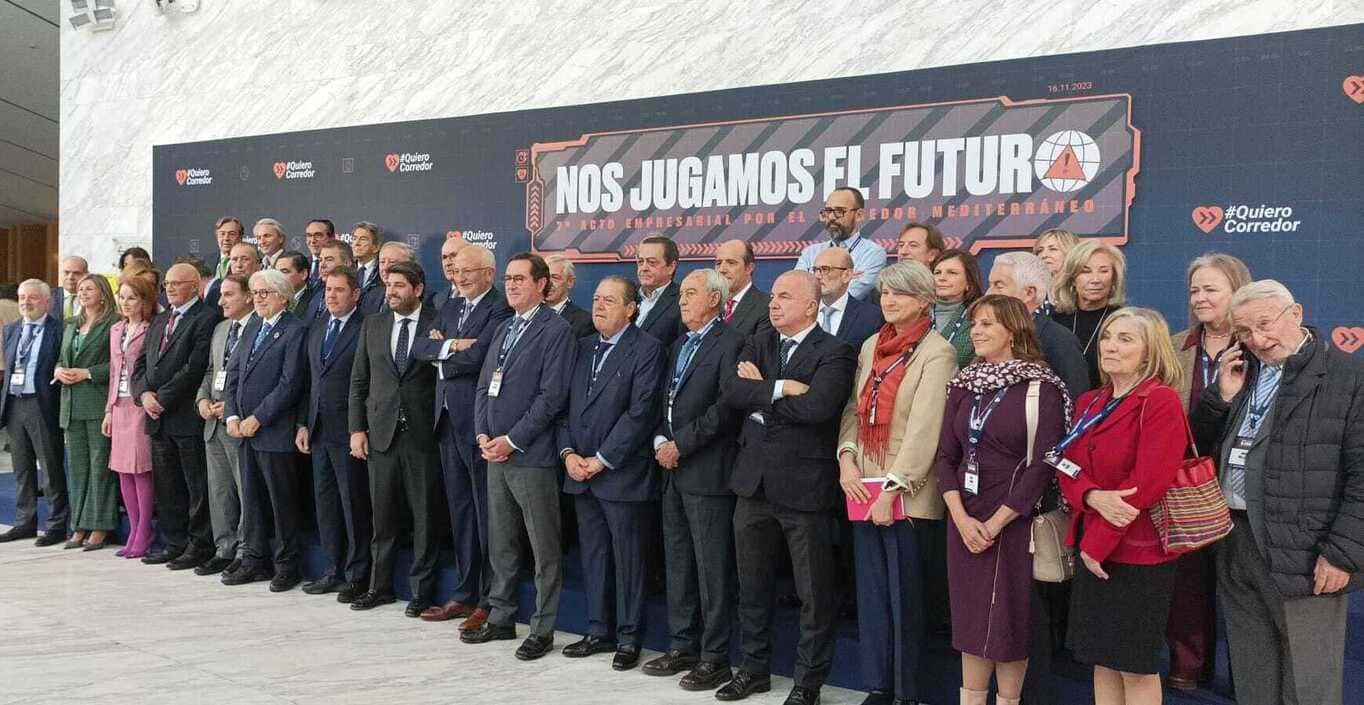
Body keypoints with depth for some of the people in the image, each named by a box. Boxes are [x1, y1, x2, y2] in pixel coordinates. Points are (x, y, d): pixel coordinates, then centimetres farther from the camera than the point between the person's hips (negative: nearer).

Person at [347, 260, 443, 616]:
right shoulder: (373, 324, 10)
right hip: (381, 434, 4)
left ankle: (421, 591, 14)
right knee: (383, 517, 10)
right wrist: (357, 429, 5)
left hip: (423, 435, -3)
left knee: (424, 517, 4)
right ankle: (380, 586, 23)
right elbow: (358, 381, 12)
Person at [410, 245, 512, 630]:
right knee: (460, 511, 14)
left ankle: (491, 602, 8)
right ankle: (465, 594, 24)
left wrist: (442, 357, -4)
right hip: (448, 419, 8)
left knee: (487, 512, -1)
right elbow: (419, 348, 5)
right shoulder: (450, 309, 16)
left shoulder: (502, 309, -10)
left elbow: (477, 355, -21)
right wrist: (451, 345, -13)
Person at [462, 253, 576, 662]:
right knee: (501, 544, 16)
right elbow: (484, 386, 16)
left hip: (531, 456, -8)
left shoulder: (556, 331, -9)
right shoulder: (504, 329, 17)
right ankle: (500, 619, 27)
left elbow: (552, 396, -16)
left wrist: (512, 440, -15)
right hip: (496, 454, 8)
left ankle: (543, 629, 11)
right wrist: (482, 434, 1)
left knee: (544, 550, 2)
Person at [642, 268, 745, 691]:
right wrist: (660, 440, 1)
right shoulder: (678, 345, 18)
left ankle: (714, 658, 7)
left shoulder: (730, 344, -8)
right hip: (673, 470, 8)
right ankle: (682, 647, 25)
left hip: (708, 472, -8)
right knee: (677, 565, 14)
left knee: (712, 569, -2)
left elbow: (725, 407, -17)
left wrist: (680, 445, -15)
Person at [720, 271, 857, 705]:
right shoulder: (758, 345, 10)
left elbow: (817, 407, -24)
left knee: (814, 594, 5)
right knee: (752, 586, 17)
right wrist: (780, 388, -18)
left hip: (804, 487, -5)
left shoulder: (835, 353, -7)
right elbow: (731, 392, -5)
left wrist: (759, 395, -12)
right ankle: (754, 668, 33)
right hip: (754, 483, 6)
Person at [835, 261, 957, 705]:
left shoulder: (936, 354, -9)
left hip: (905, 493, -6)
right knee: (871, 592, 10)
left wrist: (893, 489, -17)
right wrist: (847, 458, -3)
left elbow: (924, 428, -15)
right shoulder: (871, 346, 13)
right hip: (863, 486, 6)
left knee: (904, 594, 2)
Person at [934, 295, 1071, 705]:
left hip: (1014, 522, -5)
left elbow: (1042, 465, -13)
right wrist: (961, 517, -8)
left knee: (1010, 619, 4)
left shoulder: (1040, 388, -8)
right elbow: (946, 455, 5)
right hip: (965, 521, 5)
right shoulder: (964, 384, 8)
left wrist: (995, 523, -13)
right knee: (970, 618, 11)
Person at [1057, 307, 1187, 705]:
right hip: (1093, 548, 7)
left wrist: (1098, 542, -16)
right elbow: (1068, 468, 6)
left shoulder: (1162, 402, -13)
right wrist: (1093, 497, -18)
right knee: (1102, 659, 14)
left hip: (1138, 551, -7)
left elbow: (1148, 482, -20)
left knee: (1137, 666, 5)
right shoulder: (1089, 403, 11)